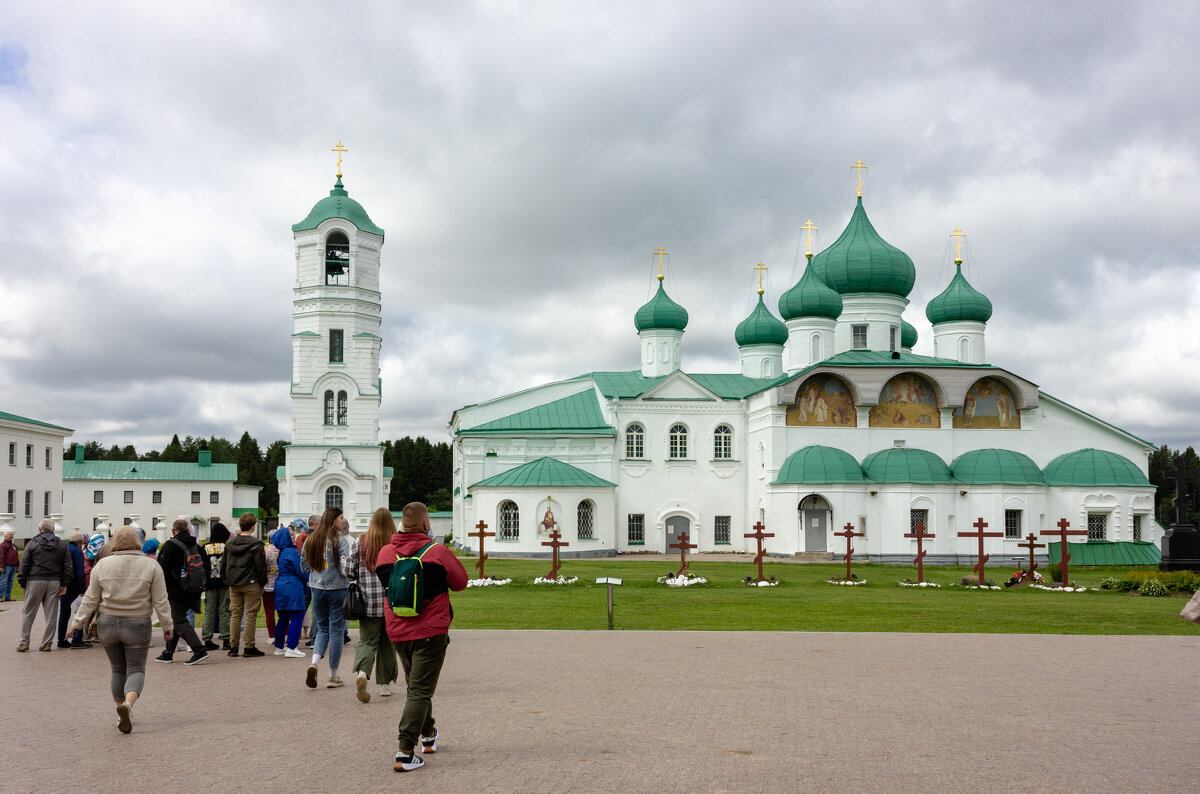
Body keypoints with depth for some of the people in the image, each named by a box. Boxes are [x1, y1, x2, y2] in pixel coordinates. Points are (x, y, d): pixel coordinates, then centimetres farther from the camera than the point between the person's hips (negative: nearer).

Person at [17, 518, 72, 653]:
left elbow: (24, 566, -1)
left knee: (27, 612, 8)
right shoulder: (62, 545, 9)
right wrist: (64, 584, 7)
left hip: (36, 581, -2)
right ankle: (47, 643, 6)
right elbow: (67, 566, 5)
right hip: (54, 583, 2)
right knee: (51, 614, 5)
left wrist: (22, 583, 6)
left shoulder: (32, 544, 1)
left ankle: (24, 641, 5)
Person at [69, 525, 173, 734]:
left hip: (108, 624, 2)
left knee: (117, 669, 15)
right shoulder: (151, 566, -4)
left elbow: (90, 600, 1)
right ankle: (128, 703, -21)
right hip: (138, 626, -2)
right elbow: (161, 602, -4)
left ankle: (121, 711, 18)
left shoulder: (102, 565, 0)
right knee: (136, 669, 3)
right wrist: (167, 626, 4)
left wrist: (77, 623, 10)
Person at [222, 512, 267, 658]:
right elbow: (261, 566, -11)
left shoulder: (230, 543, 7)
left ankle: (233, 647, 11)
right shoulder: (256, 544, -10)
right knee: (250, 615, -1)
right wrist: (262, 583, 0)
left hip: (233, 584, 5)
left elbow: (223, 564, 11)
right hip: (251, 584, -5)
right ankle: (249, 648, -1)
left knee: (235, 614, 11)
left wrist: (227, 580, 18)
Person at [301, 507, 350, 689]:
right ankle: (333, 676, 11)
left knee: (322, 630, 16)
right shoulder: (339, 541, -12)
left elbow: (304, 567, 11)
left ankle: (314, 662, -10)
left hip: (317, 589, 5)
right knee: (336, 631, 5)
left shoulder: (310, 541, 4)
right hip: (337, 589, -5)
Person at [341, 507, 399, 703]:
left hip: (368, 603, 0)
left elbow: (349, 572, 2)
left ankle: (362, 672, -22)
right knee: (388, 643, 12)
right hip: (393, 603, 0)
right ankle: (385, 684, 18)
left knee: (367, 641, 4)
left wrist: (342, 561, 22)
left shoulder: (358, 544, -2)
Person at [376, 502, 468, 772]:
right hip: (431, 631, -5)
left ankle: (428, 735, 39)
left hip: (398, 632, 5)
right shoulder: (438, 552, -12)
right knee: (420, 691, -3)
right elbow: (460, 582, 1)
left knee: (415, 686, 23)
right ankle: (405, 753, -11)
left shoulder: (385, 553, 0)